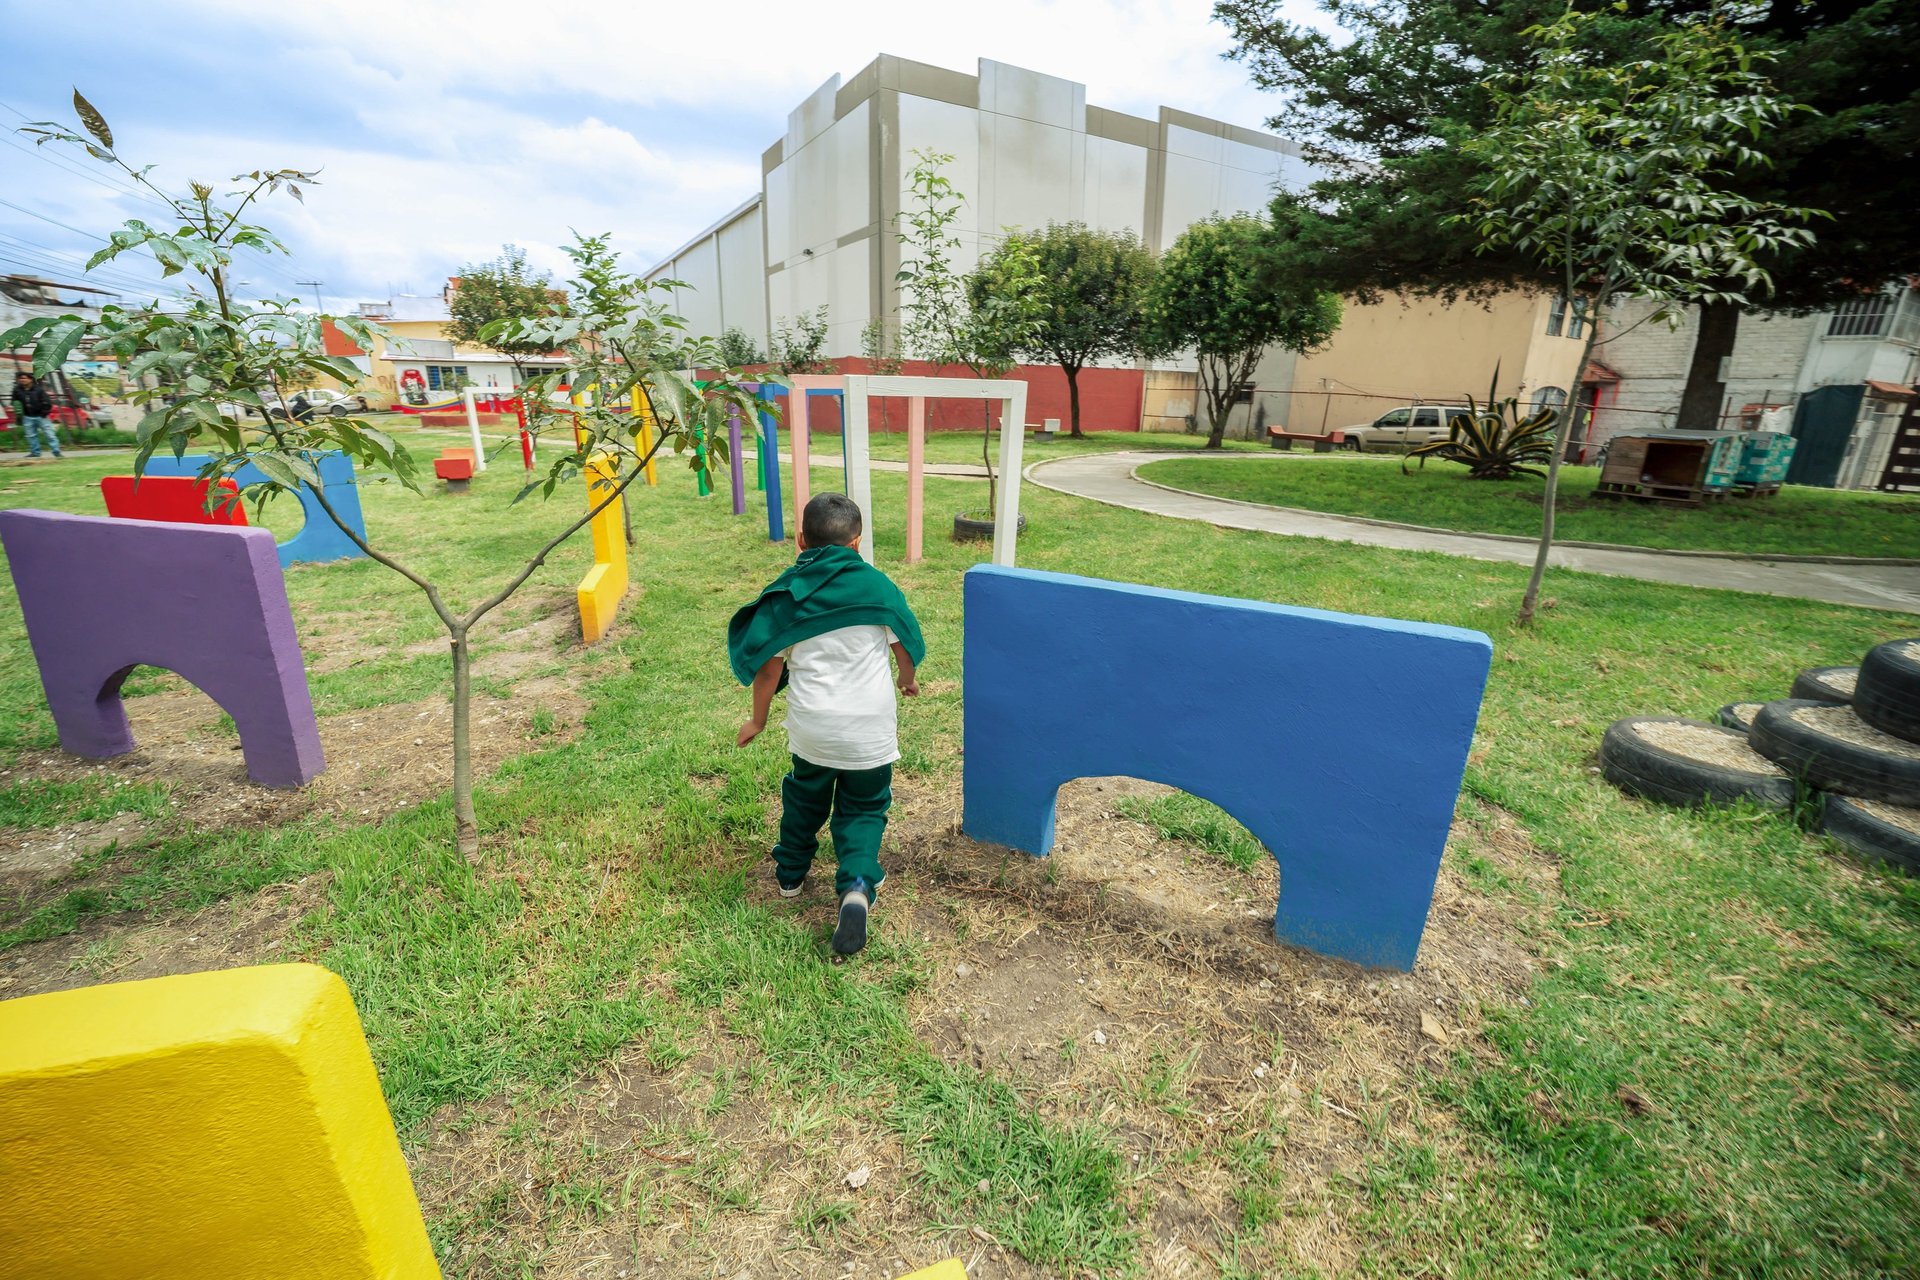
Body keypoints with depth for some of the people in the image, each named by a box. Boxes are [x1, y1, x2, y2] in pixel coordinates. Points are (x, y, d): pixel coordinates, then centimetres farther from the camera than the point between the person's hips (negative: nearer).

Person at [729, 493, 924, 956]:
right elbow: (905, 642, 4)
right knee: (864, 808, 14)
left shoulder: (786, 593, -5)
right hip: (870, 729, -1)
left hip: (810, 727, 1)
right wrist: (909, 678, 25)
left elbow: (768, 665, -4)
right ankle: (857, 886, -8)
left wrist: (758, 719, 10)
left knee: (805, 797, 26)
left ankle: (790, 873, 43)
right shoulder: (876, 584, -6)